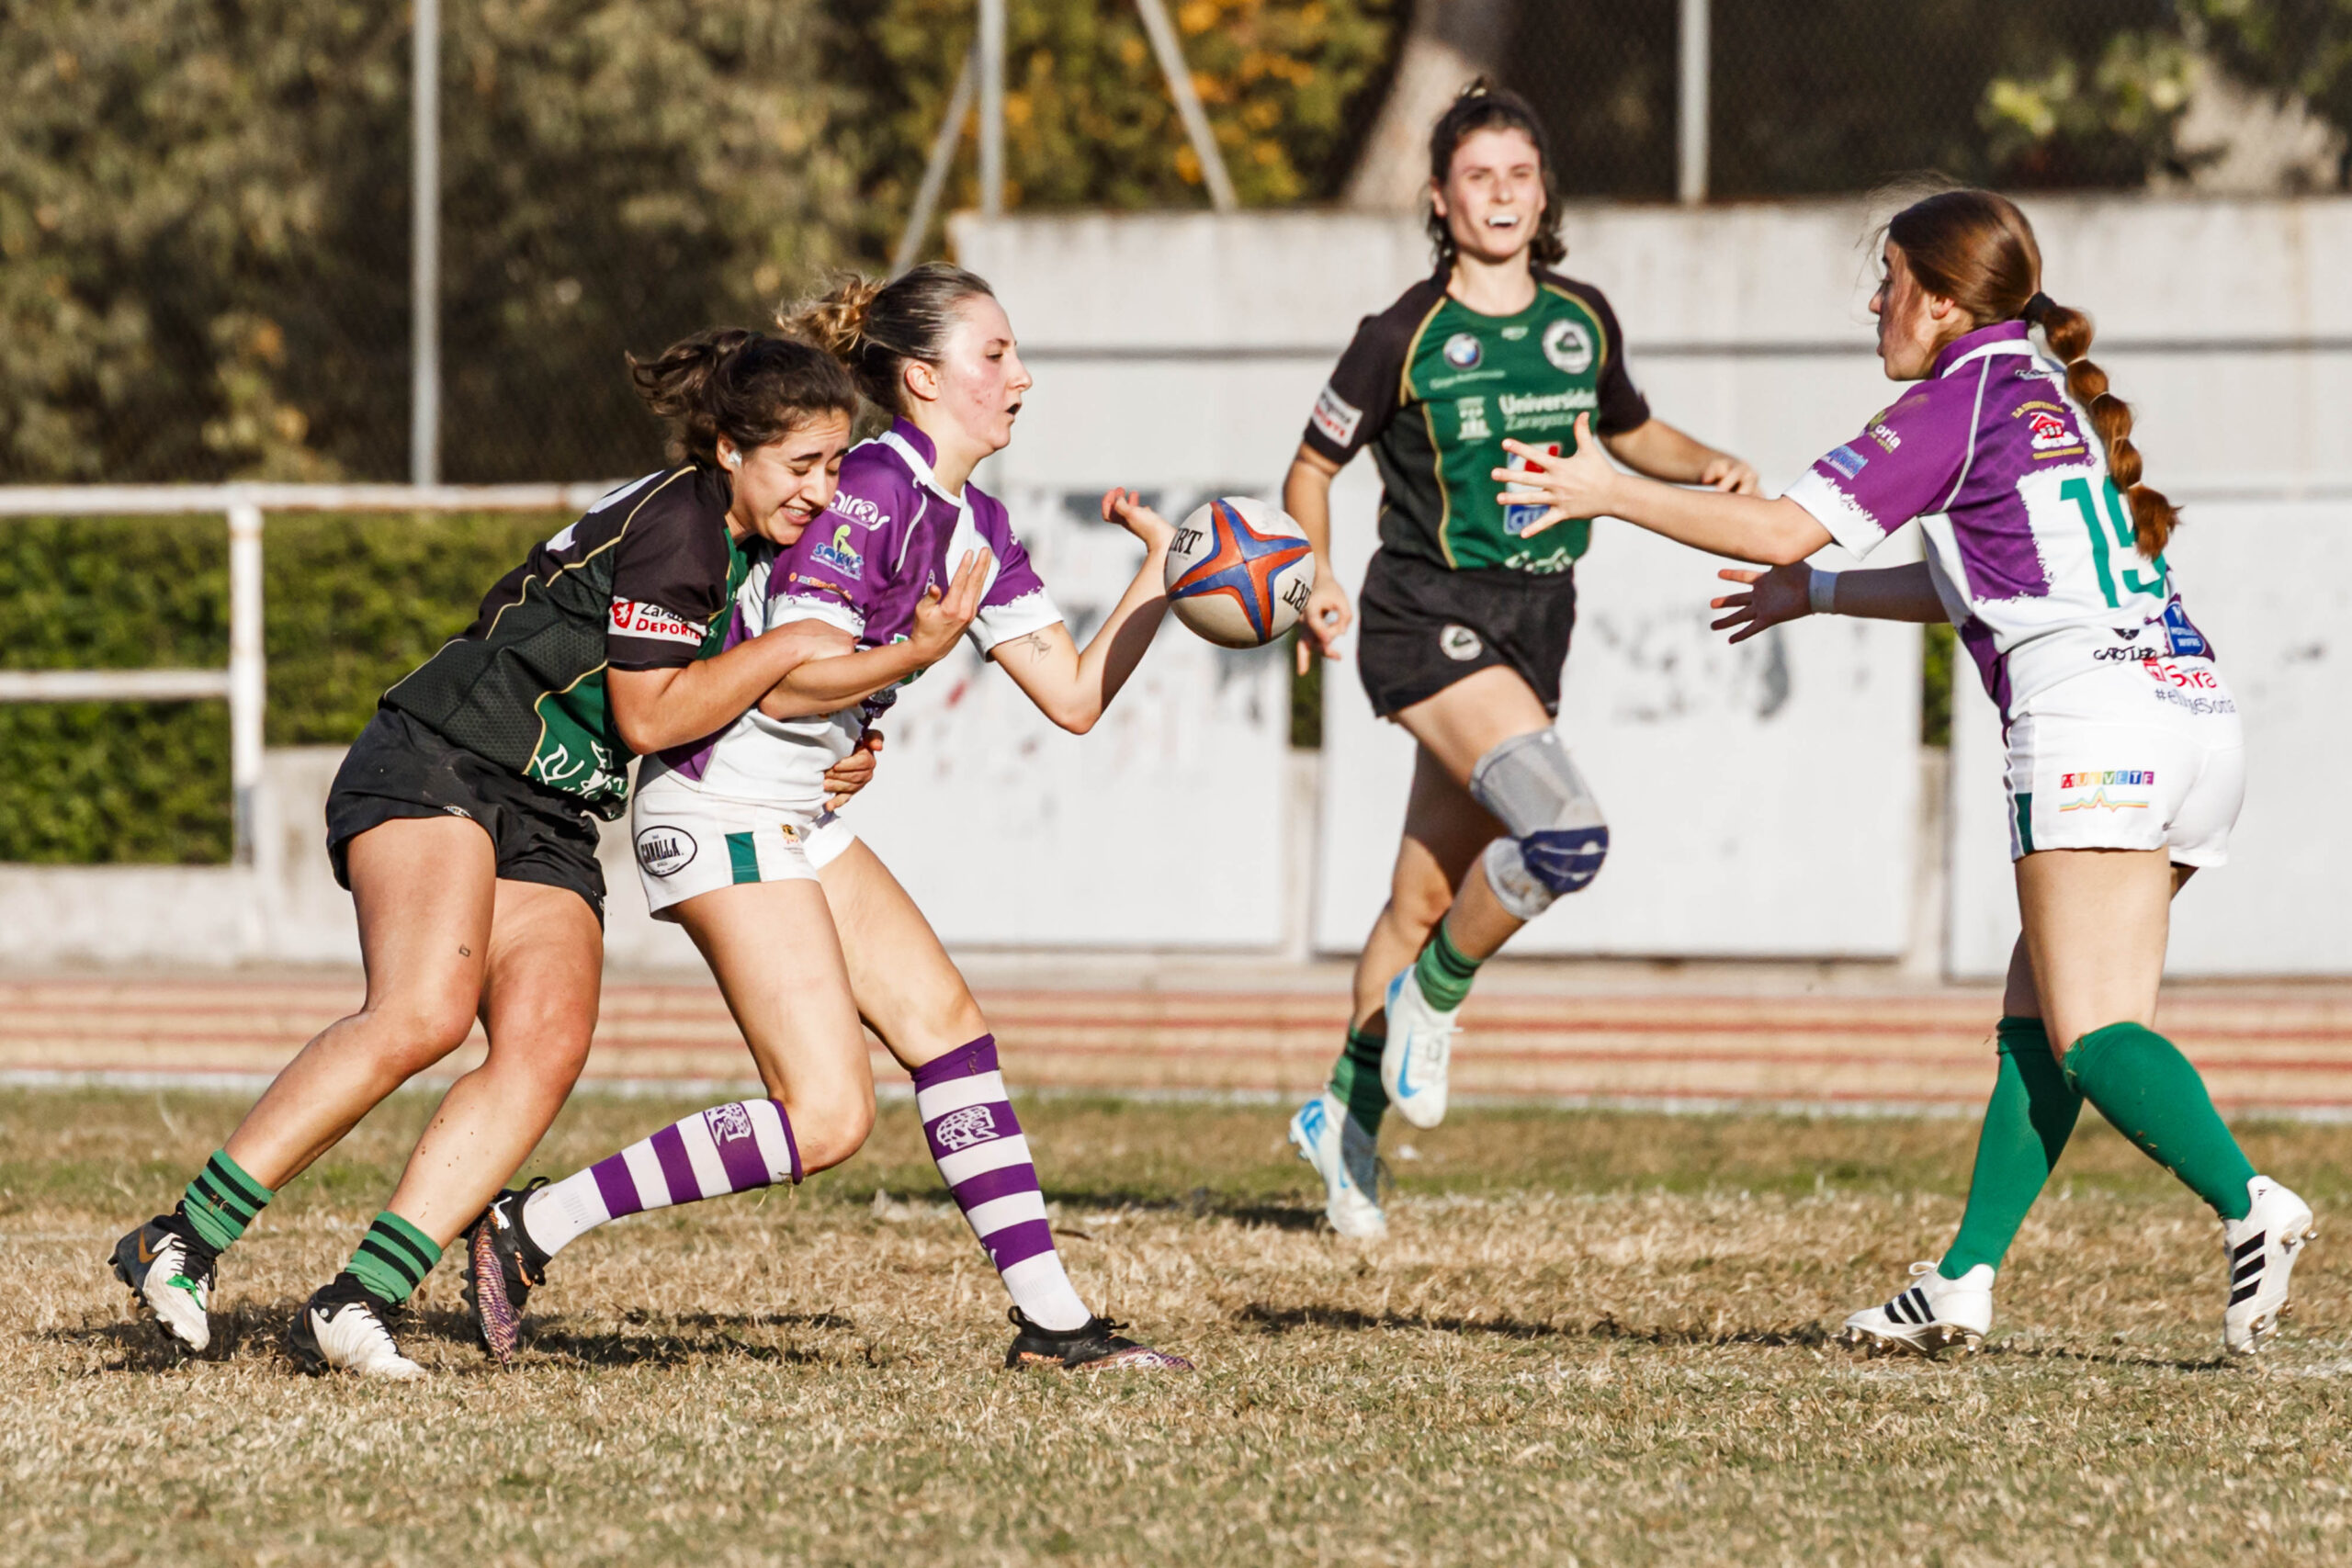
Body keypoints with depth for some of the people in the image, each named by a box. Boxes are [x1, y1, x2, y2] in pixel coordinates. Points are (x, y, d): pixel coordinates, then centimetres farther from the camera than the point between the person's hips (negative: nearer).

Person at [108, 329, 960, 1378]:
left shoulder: (764, 544, 15)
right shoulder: (673, 524, -15)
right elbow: (649, 716, -18)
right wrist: (787, 650, -14)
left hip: (547, 824, 9)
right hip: (438, 767, -9)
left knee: (547, 1047, -16)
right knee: (425, 1012, -29)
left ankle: (351, 1305, -21)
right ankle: (181, 1243, -24)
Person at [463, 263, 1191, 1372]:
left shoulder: (974, 526, 12)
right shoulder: (873, 491, -17)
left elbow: (1075, 697, 12)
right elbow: (786, 683, -23)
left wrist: (1162, 572, 6)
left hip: (798, 817, 10)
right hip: (724, 810, -10)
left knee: (944, 1021, 7)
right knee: (827, 1116, -13)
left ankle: (1050, 1319, 11)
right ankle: (530, 1229, -8)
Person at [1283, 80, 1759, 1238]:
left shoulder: (1582, 322, 7)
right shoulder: (1404, 339, -7)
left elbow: (1628, 431, 25)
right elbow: (1312, 467, 3)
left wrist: (1707, 467, 5)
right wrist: (1317, 580, -13)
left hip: (1534, 623, 6)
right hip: (1428, 616, -6)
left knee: (1428, 899, 11)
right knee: (1564, 832, -26)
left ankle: (1349, 1113, 29)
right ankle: (1433, 999, -2)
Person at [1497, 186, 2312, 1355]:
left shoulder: (1962, 401, -2)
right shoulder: (2052, 398, 25)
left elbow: (1784, 528, -6)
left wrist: (1610, 493, 4)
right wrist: (1821, 598, 44)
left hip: (2096, 716, -9)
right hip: (2193, 704, 9)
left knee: (2088, 1029, -14)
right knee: (2040, 1011, 10)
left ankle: (2249, 1204, -33)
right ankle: (1964, 1282, 7)